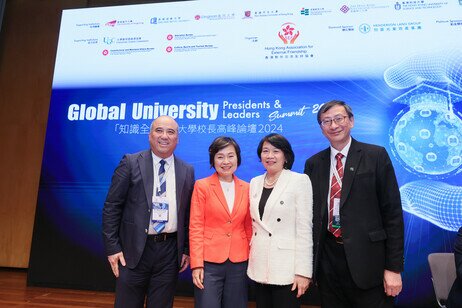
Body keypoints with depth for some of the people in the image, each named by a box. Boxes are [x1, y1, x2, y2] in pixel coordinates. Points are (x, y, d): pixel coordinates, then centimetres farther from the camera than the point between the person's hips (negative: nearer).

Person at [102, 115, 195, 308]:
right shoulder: (131, 163, -3)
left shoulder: (187, 171, 4)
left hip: (170, 251, 2)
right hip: (134, 249, -2)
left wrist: (187, 249, 6)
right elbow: (112, 207, -4)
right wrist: (112, 247, -7)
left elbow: (189, 214, 7)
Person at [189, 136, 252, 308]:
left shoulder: (246, 188, 5)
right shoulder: (202, 186, -4)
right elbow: (195, 227, -6)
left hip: (239, 263, 3)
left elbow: (248, 227, 9)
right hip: (209, 262, -3)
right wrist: (196, 265, -10)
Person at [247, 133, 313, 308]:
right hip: (259, 267, 5)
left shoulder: (300, 181, -7)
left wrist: (303, 271, -13)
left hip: (286, 268, -5)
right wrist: (251, 257, 9)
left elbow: (304, 228, -11)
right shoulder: (255, 183, 8)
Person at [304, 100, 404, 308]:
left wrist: (394, 267, -7)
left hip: (367, 259, -3)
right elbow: (310, 212, 9)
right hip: (327, 260, 3)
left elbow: (392, 211, -5)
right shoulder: (313, 164, 6)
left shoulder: (376, 156, -3)